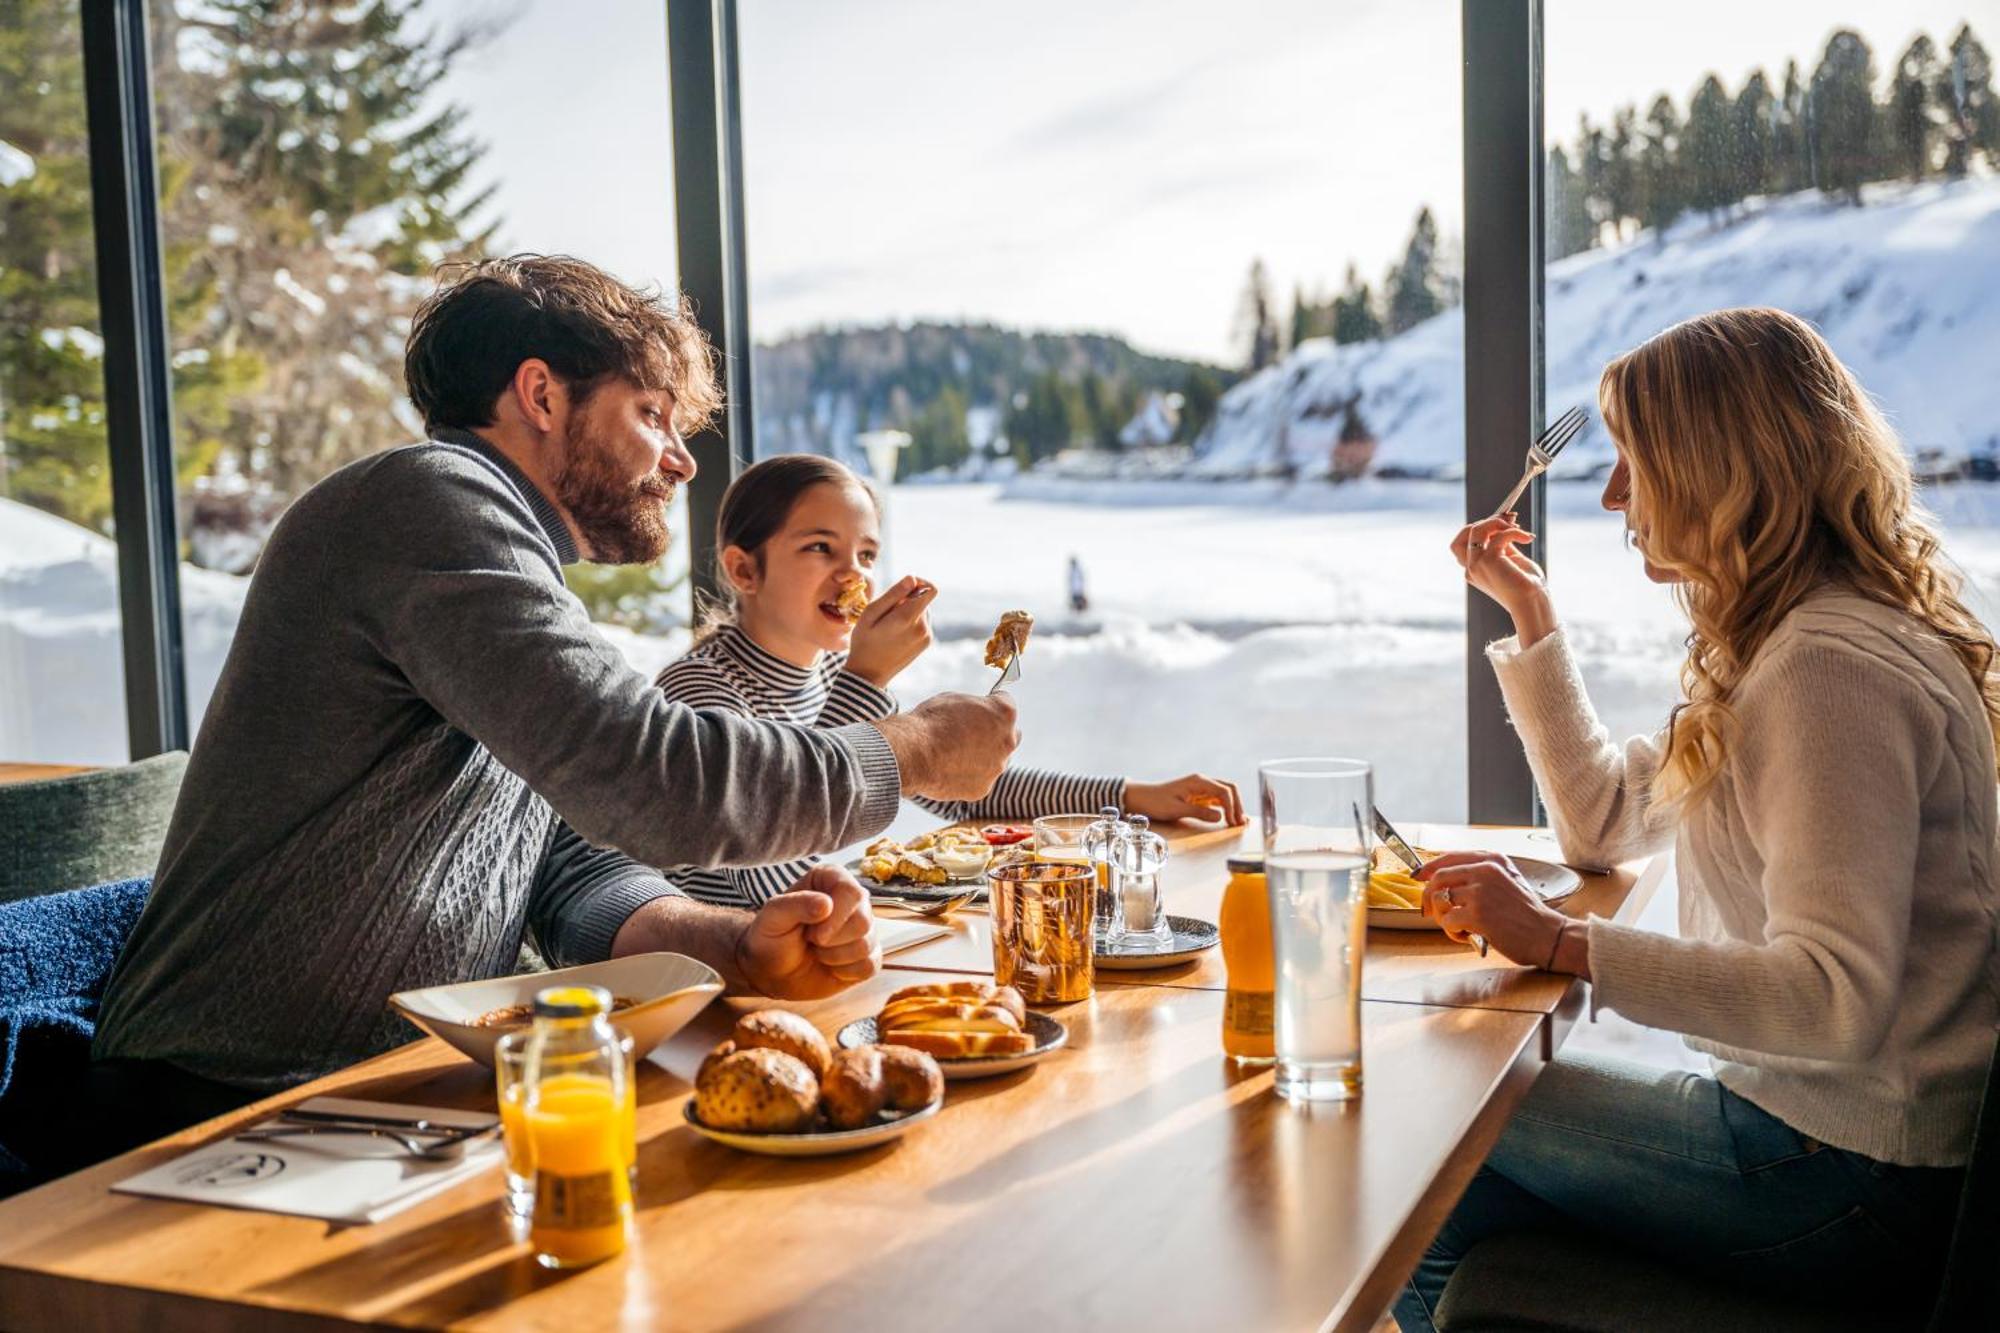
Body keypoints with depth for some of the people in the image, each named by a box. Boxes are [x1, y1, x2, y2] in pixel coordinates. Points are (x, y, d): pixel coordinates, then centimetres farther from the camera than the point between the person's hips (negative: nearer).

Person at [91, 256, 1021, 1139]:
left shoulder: (520, 578, 17)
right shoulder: (432, 501, -15)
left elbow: (579, 875, 10)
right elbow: (645, 785, -26)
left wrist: (736, 946, -11)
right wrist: (914, 749, -12)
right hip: (243, 1111, -9)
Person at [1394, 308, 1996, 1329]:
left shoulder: (1831, 667, -23)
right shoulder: (1788, 640, 10)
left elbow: (1836, 995, -30)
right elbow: (1604, 824, 18)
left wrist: (1559, 944, -30)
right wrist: (1530, 612, 16)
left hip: (1855, 1172, -9)